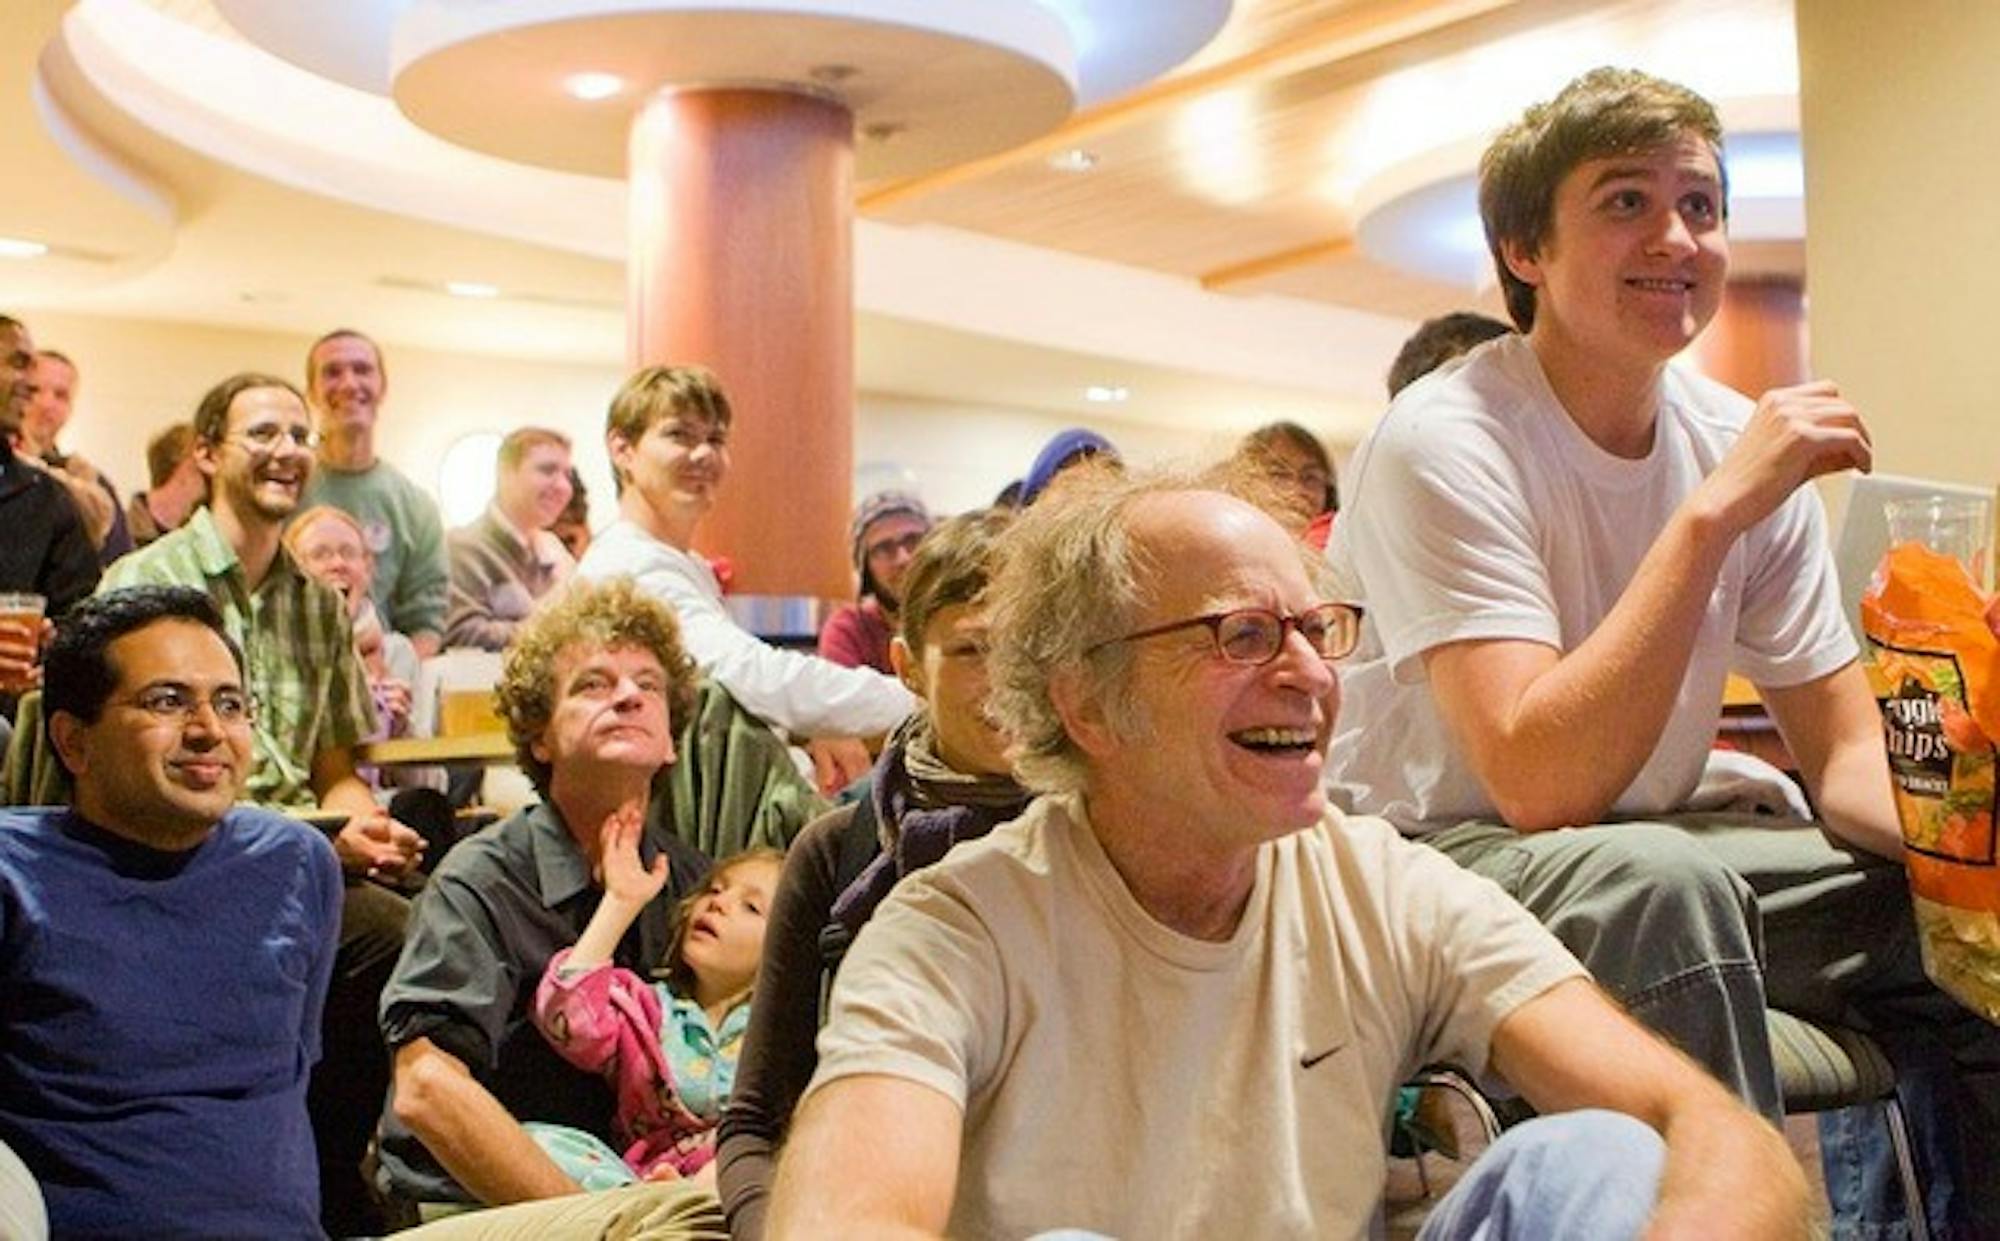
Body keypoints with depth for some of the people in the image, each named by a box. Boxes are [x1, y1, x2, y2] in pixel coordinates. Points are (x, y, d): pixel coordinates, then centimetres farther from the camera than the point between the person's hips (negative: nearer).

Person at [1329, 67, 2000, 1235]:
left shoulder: (1743, 444, 0)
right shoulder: (1442, 445, -19)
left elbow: (1849, 757, 2)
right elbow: (1540, 784, -29)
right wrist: (1714, 511, -30)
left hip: (1655, 865, 7)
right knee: (1662, 880, -35)